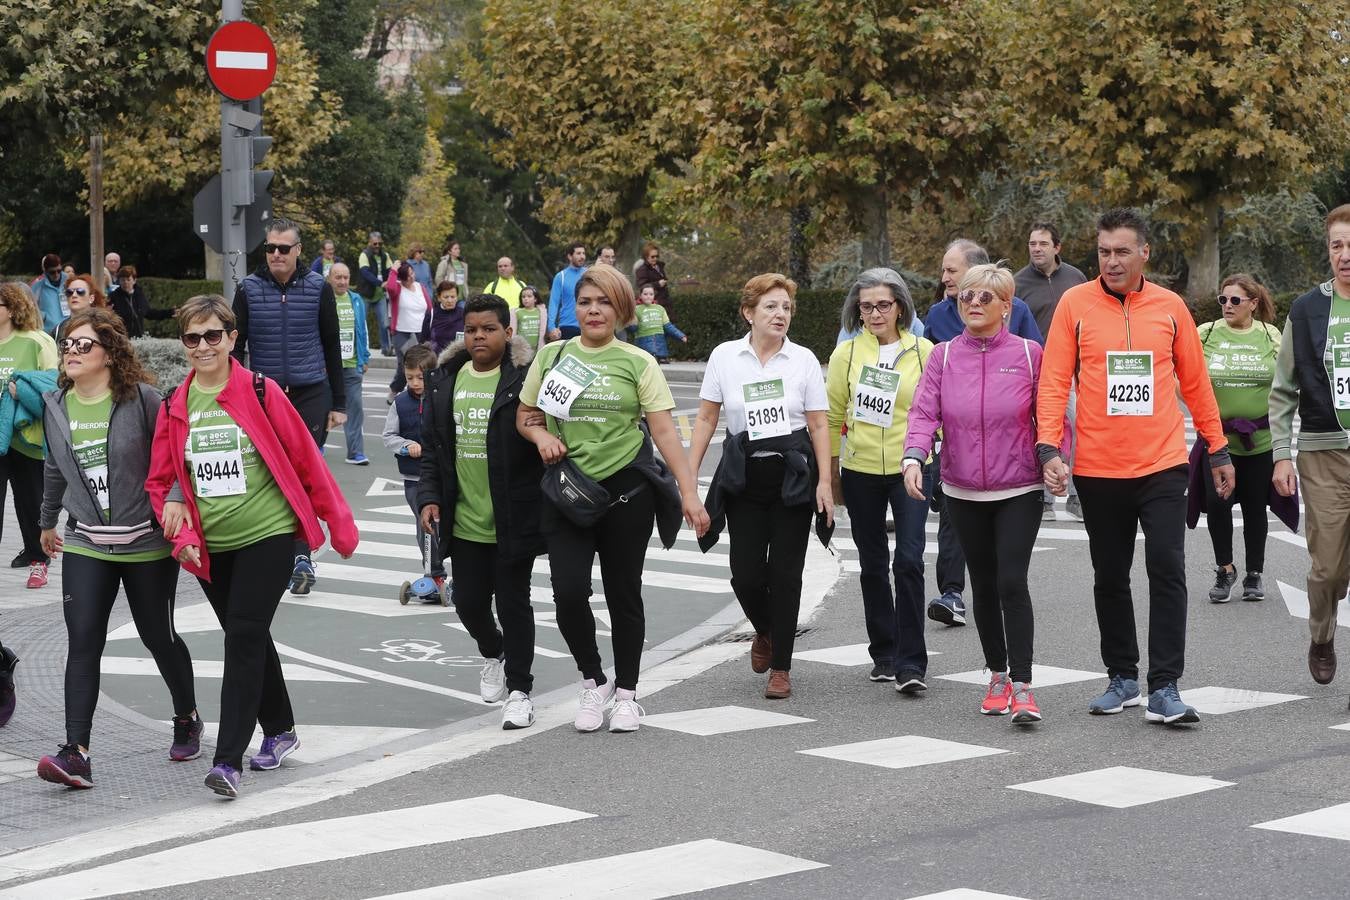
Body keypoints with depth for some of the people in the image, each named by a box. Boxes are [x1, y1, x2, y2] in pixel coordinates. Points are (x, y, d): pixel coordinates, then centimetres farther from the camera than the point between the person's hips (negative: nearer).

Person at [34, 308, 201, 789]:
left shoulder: (142, 400, -11)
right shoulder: (56, 406, 4)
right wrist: (47, 520, 30)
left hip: (147, 542, -3)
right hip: (85, 545, 3)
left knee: (158, 637, 10)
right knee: (83, 643, -9)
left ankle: (187, 719, 37)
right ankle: (75, 754, -14)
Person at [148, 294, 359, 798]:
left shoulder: (261, 393, -8)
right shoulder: (174, 407, 3)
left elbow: (306, 460, -4)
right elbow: (161, 480, 8)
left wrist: (340, 525, 0)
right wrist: (181, 534, -7)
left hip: (268, 535, -5)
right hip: (212, 547, 5)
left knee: (244, 638, -13)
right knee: (248, 639, 16)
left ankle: (229, 759, -14)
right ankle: (279, 731, 35)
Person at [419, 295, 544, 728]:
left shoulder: (524, 378, -9)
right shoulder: (444, 380, 7)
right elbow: (432, 446, 12)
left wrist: (548, 502, -14)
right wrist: (429, 497, 3)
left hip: (513, 520, -5)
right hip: (464, 521, 5)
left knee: (513, 603, 3)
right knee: (469, 602, 11)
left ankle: (519, 690, 15)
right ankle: (492, 653, 43)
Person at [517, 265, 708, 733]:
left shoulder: (638, 363, -1)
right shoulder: (552, 356, 7)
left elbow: (665, 431, -5)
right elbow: (524, 415, 16)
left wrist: (689, 492, -13)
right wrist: (541, 435, -7)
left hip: (625, 488, -1)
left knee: (623, 593, 7)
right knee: (569, 592, -9)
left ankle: (626, 693, 22)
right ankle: (593, 681, 15)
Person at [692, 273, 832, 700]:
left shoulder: (803, 360, -1)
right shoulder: (725, 356, 1)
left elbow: (818, 425, 0)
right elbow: (706, 418, 5)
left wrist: (824, 481, -7)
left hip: (792, 475, -1)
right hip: (744, 476, 1)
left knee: (785, 572, -1)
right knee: (746, 573, -2)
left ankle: (781, 668, 10)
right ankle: (765, 631, 31)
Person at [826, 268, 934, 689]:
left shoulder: (923, 351, -1)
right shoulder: (846, 353, 1)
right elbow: (833, 417, 7)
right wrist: (831, 473, 8)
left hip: (909, 470, -2)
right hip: (861, 471, 2)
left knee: (908, 561, -12)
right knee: (873, 564, 10)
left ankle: (911, 662, -8)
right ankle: (883, 652, 24)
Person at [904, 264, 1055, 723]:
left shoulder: (1028, 354, -3)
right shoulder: (943, 357, 2)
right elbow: (923, 412, -5)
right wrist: (914, 456, -22)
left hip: (1018, 492, -3)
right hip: (964, 492, 3)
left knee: (1012, 582, -13)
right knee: (984, 585, 11)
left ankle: (1022, 686, -11)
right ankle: (998, 676, 25)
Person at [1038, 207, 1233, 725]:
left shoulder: (1170, 307, 4)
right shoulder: (1075, 304, -1)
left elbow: (1194, 382, 11)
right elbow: (1053, 381, -3)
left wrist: (1218, 449, 13)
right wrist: (1049, 448, -14)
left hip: (1162, 464, 0)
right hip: (1098, 469, 0)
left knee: (1167, 570, -8)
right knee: (1110, 578, 11)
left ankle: (1163, 688, -6)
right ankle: (1122, 678, 24)